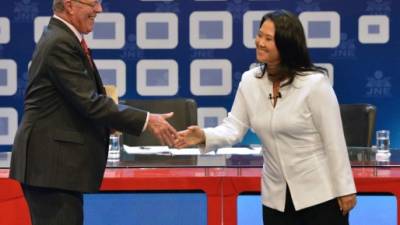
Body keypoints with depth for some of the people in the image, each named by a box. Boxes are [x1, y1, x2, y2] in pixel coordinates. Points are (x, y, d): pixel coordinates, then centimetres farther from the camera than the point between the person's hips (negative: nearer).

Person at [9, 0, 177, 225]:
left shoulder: (63, 39, 14)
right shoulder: (60, 44, -17)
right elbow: (89, 102, -21)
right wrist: (146, 120, -19)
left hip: (58, 162, 10)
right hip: (52, 163, -10)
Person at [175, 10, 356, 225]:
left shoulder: (315, 83, -15)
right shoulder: (249, 81, 1)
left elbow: (334, 140, -13)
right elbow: (234, 127, -2)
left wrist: (345, 189, -12)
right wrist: (204, 136, -22)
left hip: (320, 194, -5)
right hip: (276, 197, 5)